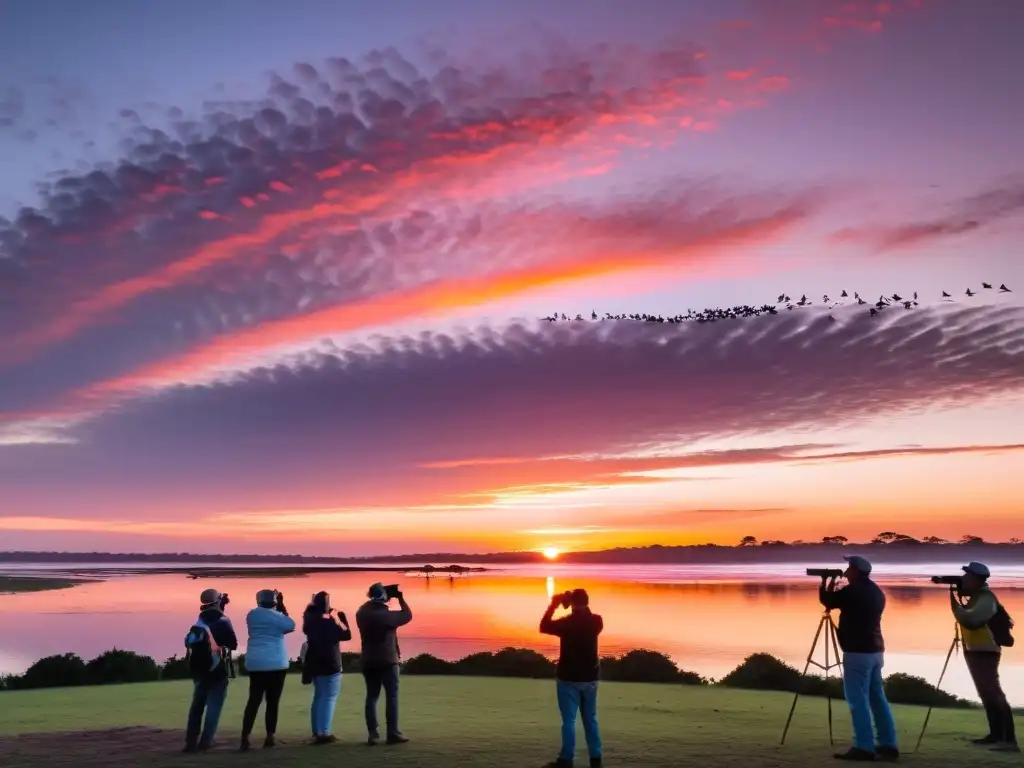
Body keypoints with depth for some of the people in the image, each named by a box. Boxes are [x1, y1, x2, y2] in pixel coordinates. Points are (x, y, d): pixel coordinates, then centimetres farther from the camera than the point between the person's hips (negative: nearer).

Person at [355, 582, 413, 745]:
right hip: (388, 661, -6)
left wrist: (378, 602, 16)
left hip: (369, 661, 6)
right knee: (392, 697, -1)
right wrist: (401, 599, 4)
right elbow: (407, 615, -5)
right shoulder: (386, 615, -17)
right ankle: (393, 734, -4)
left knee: (372, 697, 8)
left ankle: (373, 734, 4)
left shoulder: (362, 613, 0)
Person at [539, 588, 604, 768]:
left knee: (569, 720, 0)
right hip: (590, 677, 4)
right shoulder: (596, 621, -3)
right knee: (591, 719, 13)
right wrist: (579, 606, 15)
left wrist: (553, 605, 3)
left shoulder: (566, 622, -15)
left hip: (569, 678, -4)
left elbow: (544, 627, -1)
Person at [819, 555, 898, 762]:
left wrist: (825, 582, 16)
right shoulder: (876, 592, 12)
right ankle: (888, 745, 16)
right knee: (877, 699, 13)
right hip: (875, 651, 9)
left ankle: (864, 747, -6)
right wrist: (834, 588, 23)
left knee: (858, 701, -6)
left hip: (857, 652, -9)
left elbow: (827, 601, 0)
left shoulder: (852, 591, -15)